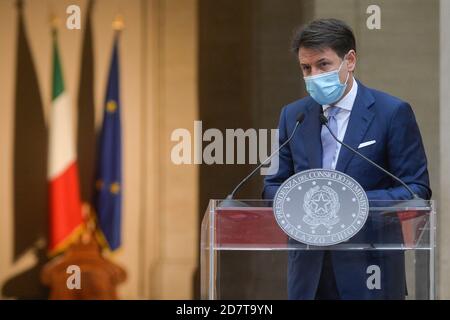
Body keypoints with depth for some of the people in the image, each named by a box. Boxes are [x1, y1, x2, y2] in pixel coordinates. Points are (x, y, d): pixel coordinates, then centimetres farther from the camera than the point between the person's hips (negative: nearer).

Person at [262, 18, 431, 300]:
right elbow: (274, 185, 14)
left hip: (369, 268, -3)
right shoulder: (293, 115, 10)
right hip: (308, 269, 4)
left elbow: (417, 190, -5)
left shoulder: (393, 113, -4)